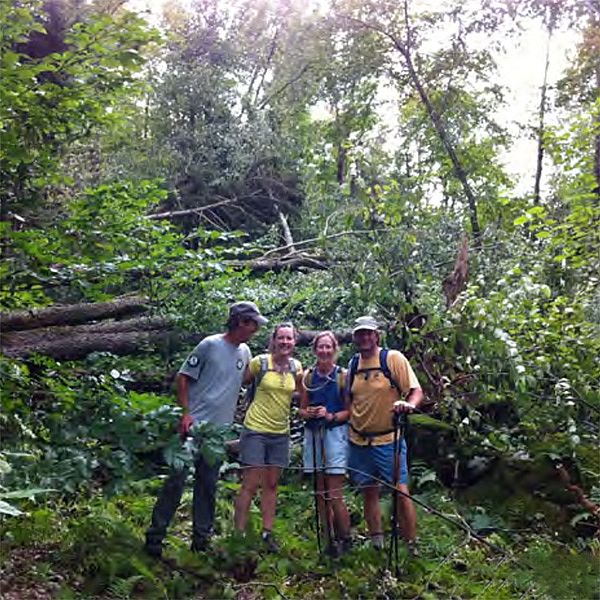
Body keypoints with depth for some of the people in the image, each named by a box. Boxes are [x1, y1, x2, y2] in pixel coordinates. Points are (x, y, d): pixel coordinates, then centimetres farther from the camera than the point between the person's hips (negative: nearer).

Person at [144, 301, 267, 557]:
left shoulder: (245, 352, 10)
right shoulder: (210, 344, -8)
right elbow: (183, 377, -6)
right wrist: (186, 413, -13)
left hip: (220, 430, 6)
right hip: (194, 424, -6)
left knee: (208, 485, 11)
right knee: (176, 479, -3)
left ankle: (202, 538, 19)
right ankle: (155, 535, 6)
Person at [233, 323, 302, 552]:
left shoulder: (296, 367, 3)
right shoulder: (260, 362, -10)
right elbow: (240, 382, 2)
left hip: (280, 433, 4)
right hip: (256, 430, -4)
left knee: (271, 485, 12)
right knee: (251, 484, -3)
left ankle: (267, 533, 21)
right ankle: (238, 532, 6)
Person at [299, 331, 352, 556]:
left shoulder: (343, 375, -3)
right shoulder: (308, 376, 7)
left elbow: (350, 410, -3)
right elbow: (302, 409, 11)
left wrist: (331, 416, -18)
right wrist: (309, 413, -11)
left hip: (335, 433, -4)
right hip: (313, 434, 4)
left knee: (334, 494, -6)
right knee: (320, 492, 9)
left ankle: (345, 539, 12)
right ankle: (330, 538, 23)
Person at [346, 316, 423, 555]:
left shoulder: (393, 358, -7)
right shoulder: (353, 364, 8)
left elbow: (416, 390, -10)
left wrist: (409, 404, -30)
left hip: (388, 439, -5)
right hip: (358, 440, 5)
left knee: (401, 491, -7)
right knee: (369, 492, 11)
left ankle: (412, 548, 4)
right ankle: (377, 545, 22)